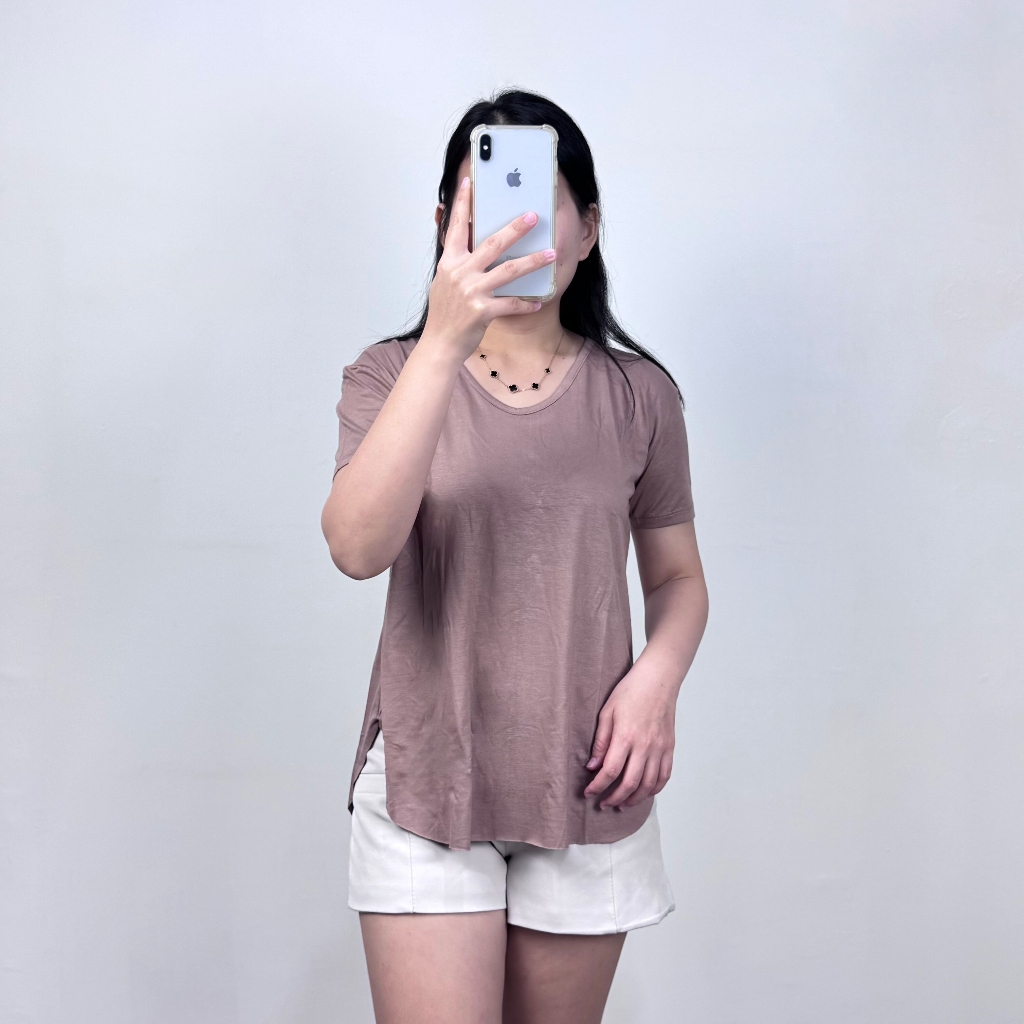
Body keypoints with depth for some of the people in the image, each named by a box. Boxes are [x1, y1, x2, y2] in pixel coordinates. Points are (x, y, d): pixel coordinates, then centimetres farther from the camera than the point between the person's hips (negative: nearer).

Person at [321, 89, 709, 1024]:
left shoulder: (637, 393, 2)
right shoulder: (391, 375, -3)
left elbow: (678, 577, 11)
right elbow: (358, 548, -22)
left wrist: (657, 675, -11)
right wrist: (445, 343, -31)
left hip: (586, 783, 2)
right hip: (428, 781, -2)